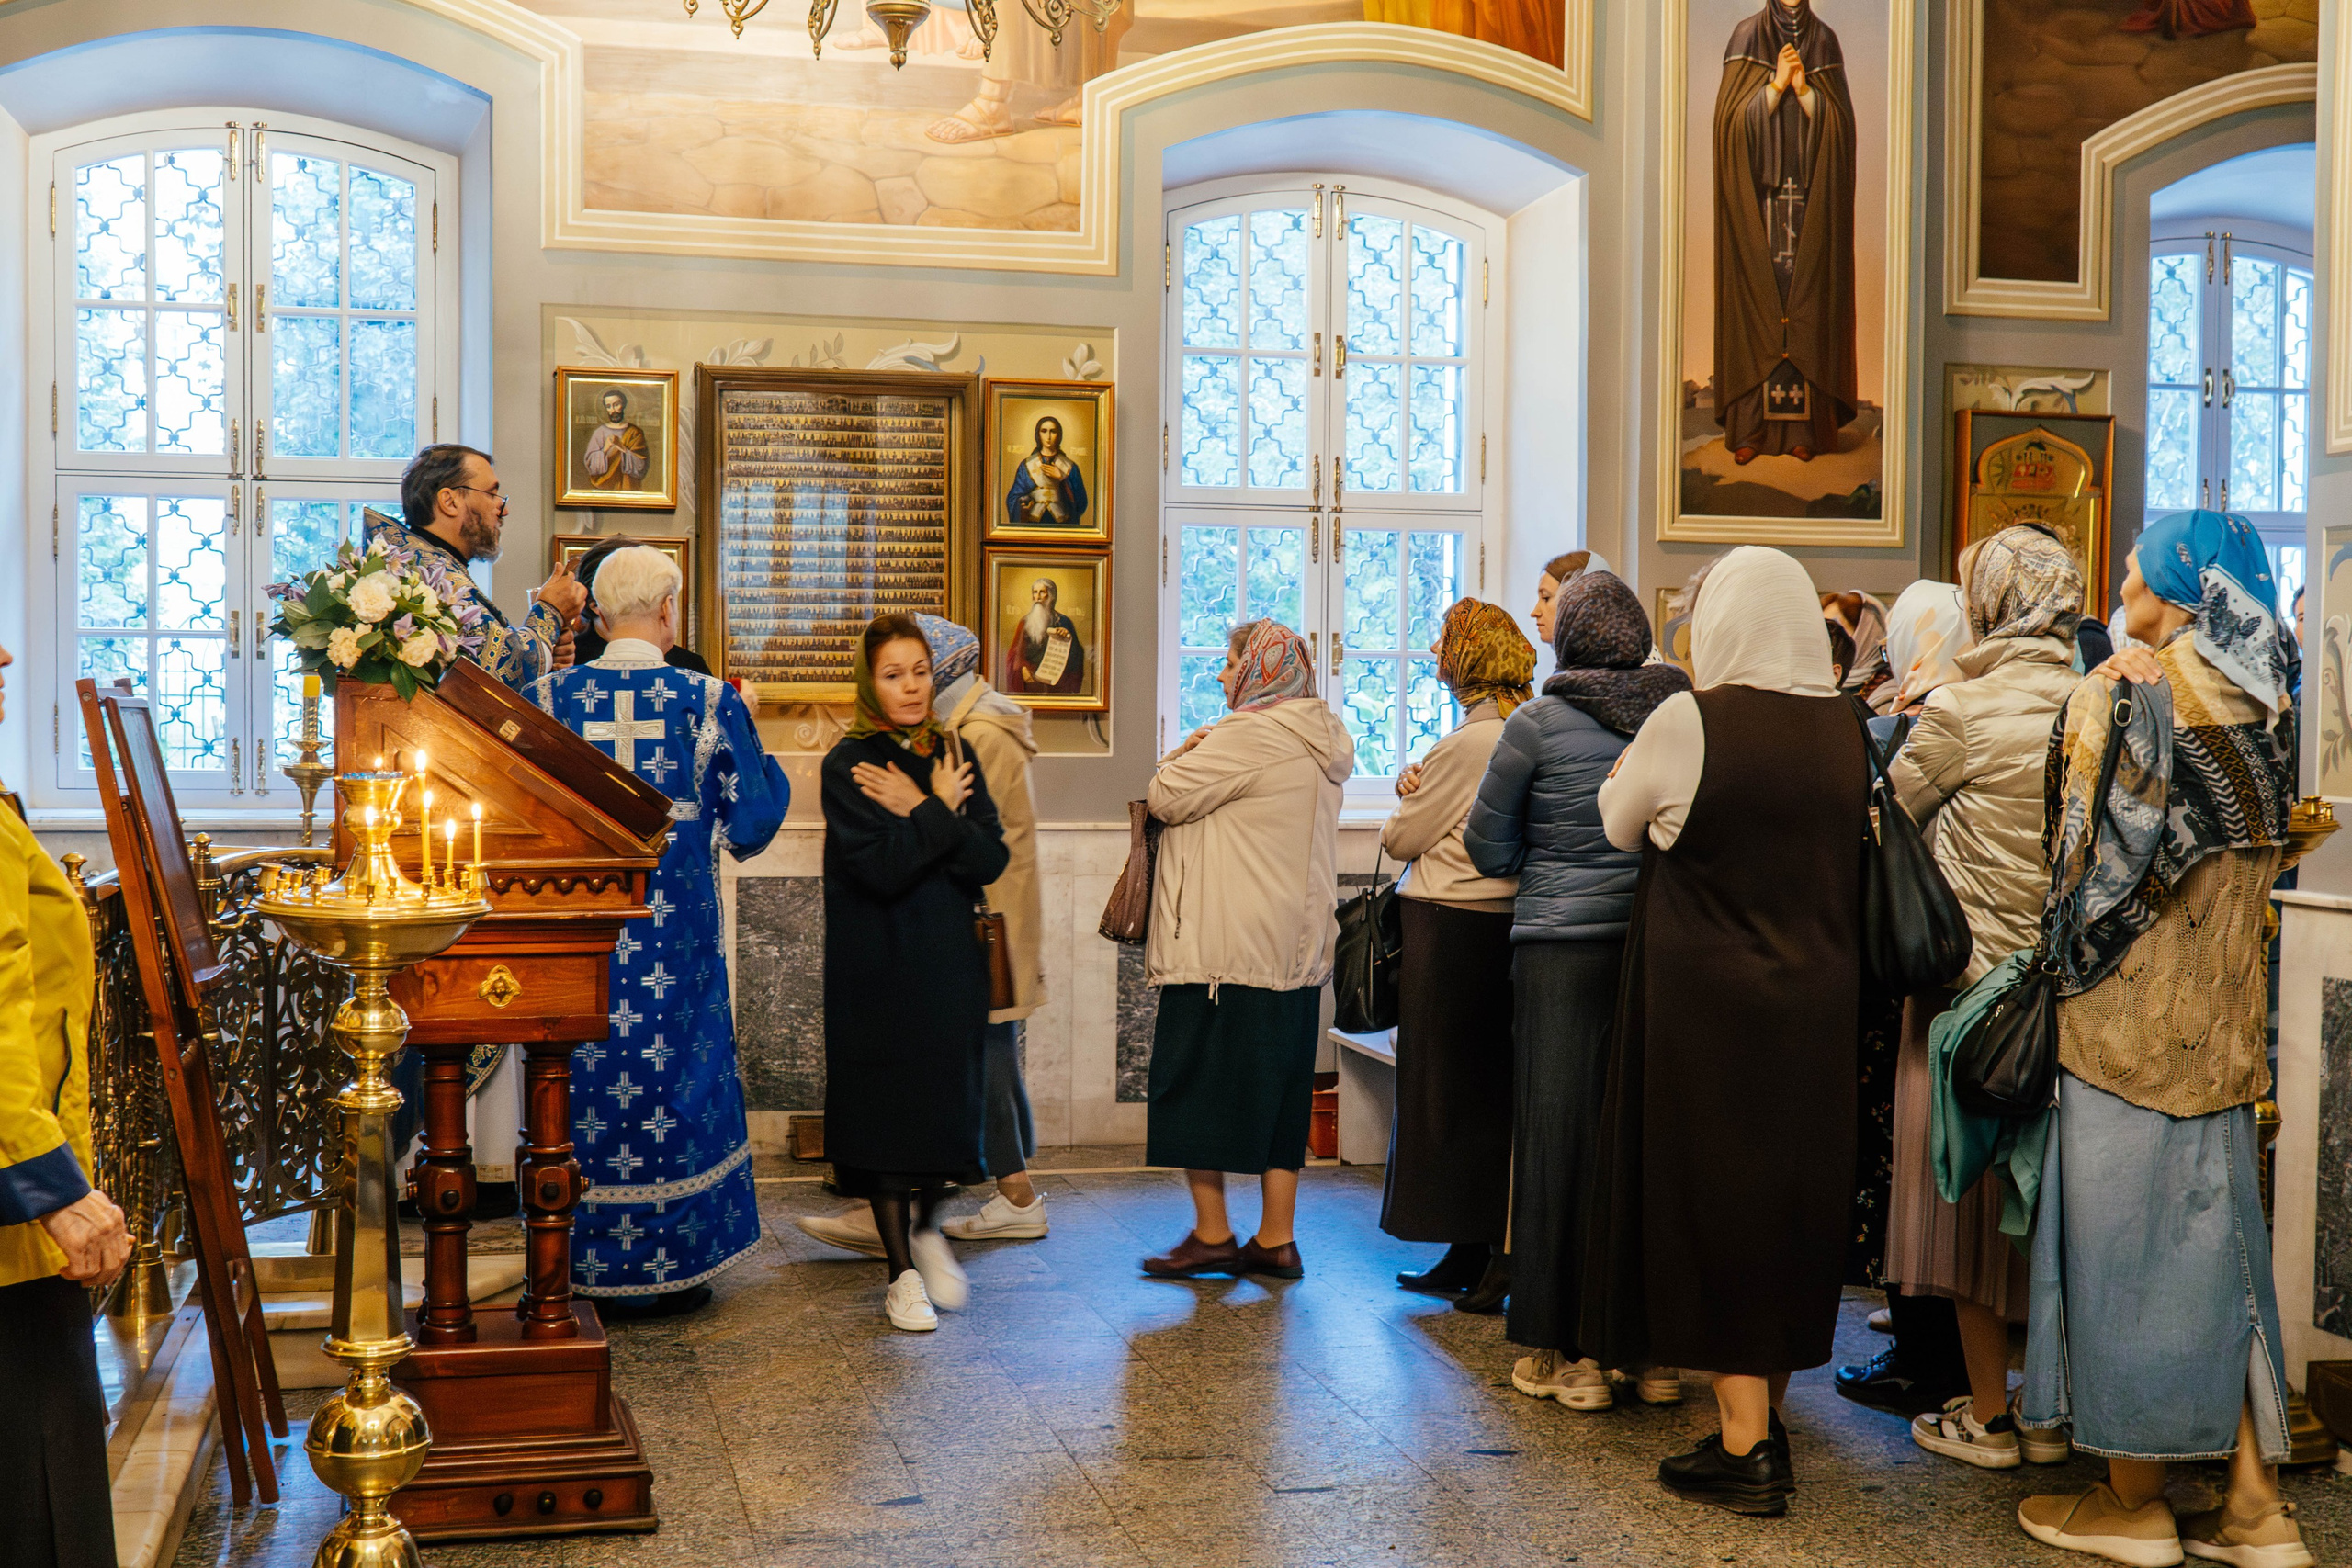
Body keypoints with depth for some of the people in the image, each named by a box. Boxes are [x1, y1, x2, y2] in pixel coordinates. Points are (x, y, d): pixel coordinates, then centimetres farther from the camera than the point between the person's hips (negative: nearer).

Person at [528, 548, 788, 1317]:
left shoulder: (547, 697, -3)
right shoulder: (710, 701, -8)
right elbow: (750, 822, -2)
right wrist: (752, 749, 15)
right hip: (674, 938, -1)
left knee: (583, 1091, 11)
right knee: (674, 1086, 10)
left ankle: (585, 1268, 19)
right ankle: (670, 1268, 17)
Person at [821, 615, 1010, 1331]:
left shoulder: (953, 755, 6)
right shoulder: (847, 764, -8)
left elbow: (992, 859, -5)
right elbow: (880, 869, -20)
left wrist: (920, 812, -14)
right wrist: (941, 813, -13)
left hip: (950, 957, 4)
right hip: (878, 963, -4)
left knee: (948, 1096, 7)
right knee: (887, 1105, 2)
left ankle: (926, 1225, 34)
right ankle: (903, 1271, 14)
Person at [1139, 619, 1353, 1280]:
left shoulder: (1246, 735, -15)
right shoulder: (1324, 740, 14)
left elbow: (1167, 797, -11)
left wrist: (1181, 755, 6)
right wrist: (1201, 756, 12)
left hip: (1226, 948, -9)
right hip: (1296, 948, 9)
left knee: (1198, 1083, 2)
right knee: (1278, 1089, 11)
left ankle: (1212, 1233, 6)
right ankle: (1276, 1240, 14)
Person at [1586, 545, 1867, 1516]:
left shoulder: (1689, 720, -15)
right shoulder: (1846, 728, 1)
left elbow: (1619, 826, 2)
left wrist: (1629, 772, 21)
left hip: (1706, 1006, -5)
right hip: (1818, 1005, 5)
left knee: (1713, 1194, 3)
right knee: (1792, 1192, 15)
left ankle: (1745, 1448, 6)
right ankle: (1767, 1418, 27)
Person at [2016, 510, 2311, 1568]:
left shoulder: (2124, 691, -14)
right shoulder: (2263, 698, 8)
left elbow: (2092, 853, -13)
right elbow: (2264, 849, 14)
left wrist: (2067, 961, -2)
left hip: (2132, 1009, -7)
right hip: (2223, 1018, 7)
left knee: (2125, 1239, 3)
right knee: (2215, 1237, 12)